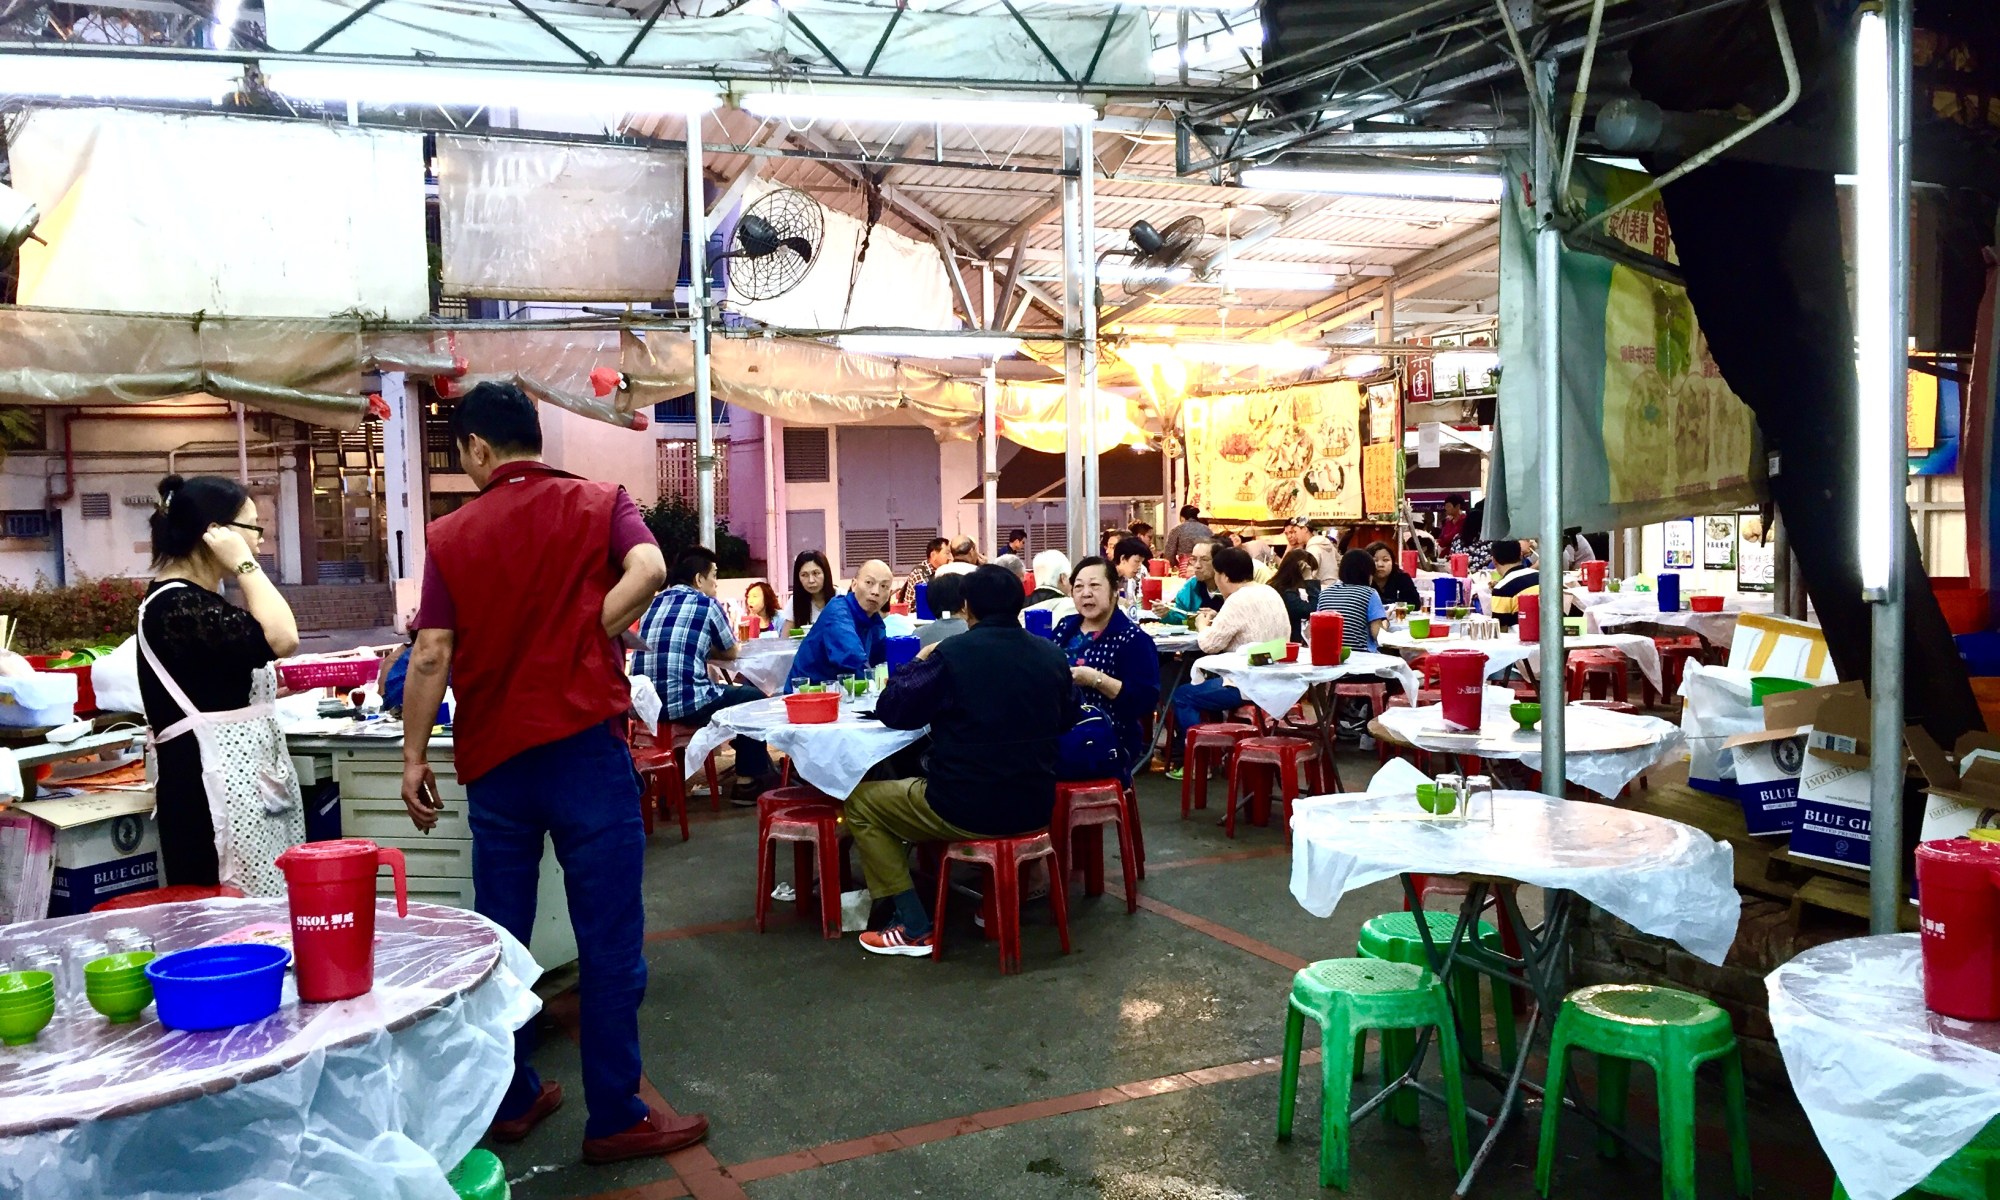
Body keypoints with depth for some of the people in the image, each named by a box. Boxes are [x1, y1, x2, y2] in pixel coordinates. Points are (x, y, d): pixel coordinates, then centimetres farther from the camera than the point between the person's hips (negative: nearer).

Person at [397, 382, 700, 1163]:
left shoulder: (451, 536, 4)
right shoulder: (600, 504, 1)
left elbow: (432, 655, 0)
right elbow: (649, 570, -19)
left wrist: (415, 755, 7)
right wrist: (588, 637, -6)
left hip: (494, 756, 3)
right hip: (584, 747, -3)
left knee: (500, 937, 14)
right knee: (608, 941, 3)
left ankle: (509, 1099, 26)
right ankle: (616, 1118, 9)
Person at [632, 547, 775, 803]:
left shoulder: (652, 604, 16)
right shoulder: (706, 604, 1)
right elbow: (731, 653, 15)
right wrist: (711, 648, 33)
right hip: (685, 704, -7)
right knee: (753, 697, 17)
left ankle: (759, 766, 37)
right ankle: (748, 781, 18)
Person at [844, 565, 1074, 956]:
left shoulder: (952, 654, -16)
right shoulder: (1051, 654, -1)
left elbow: (891, 711, -7)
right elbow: (1067, 718, 15)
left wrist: (918, 663, 9)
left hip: (967, 812, -6)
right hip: (1034, 809, 6)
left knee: (860, 801, 15)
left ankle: (915, 930, 8)